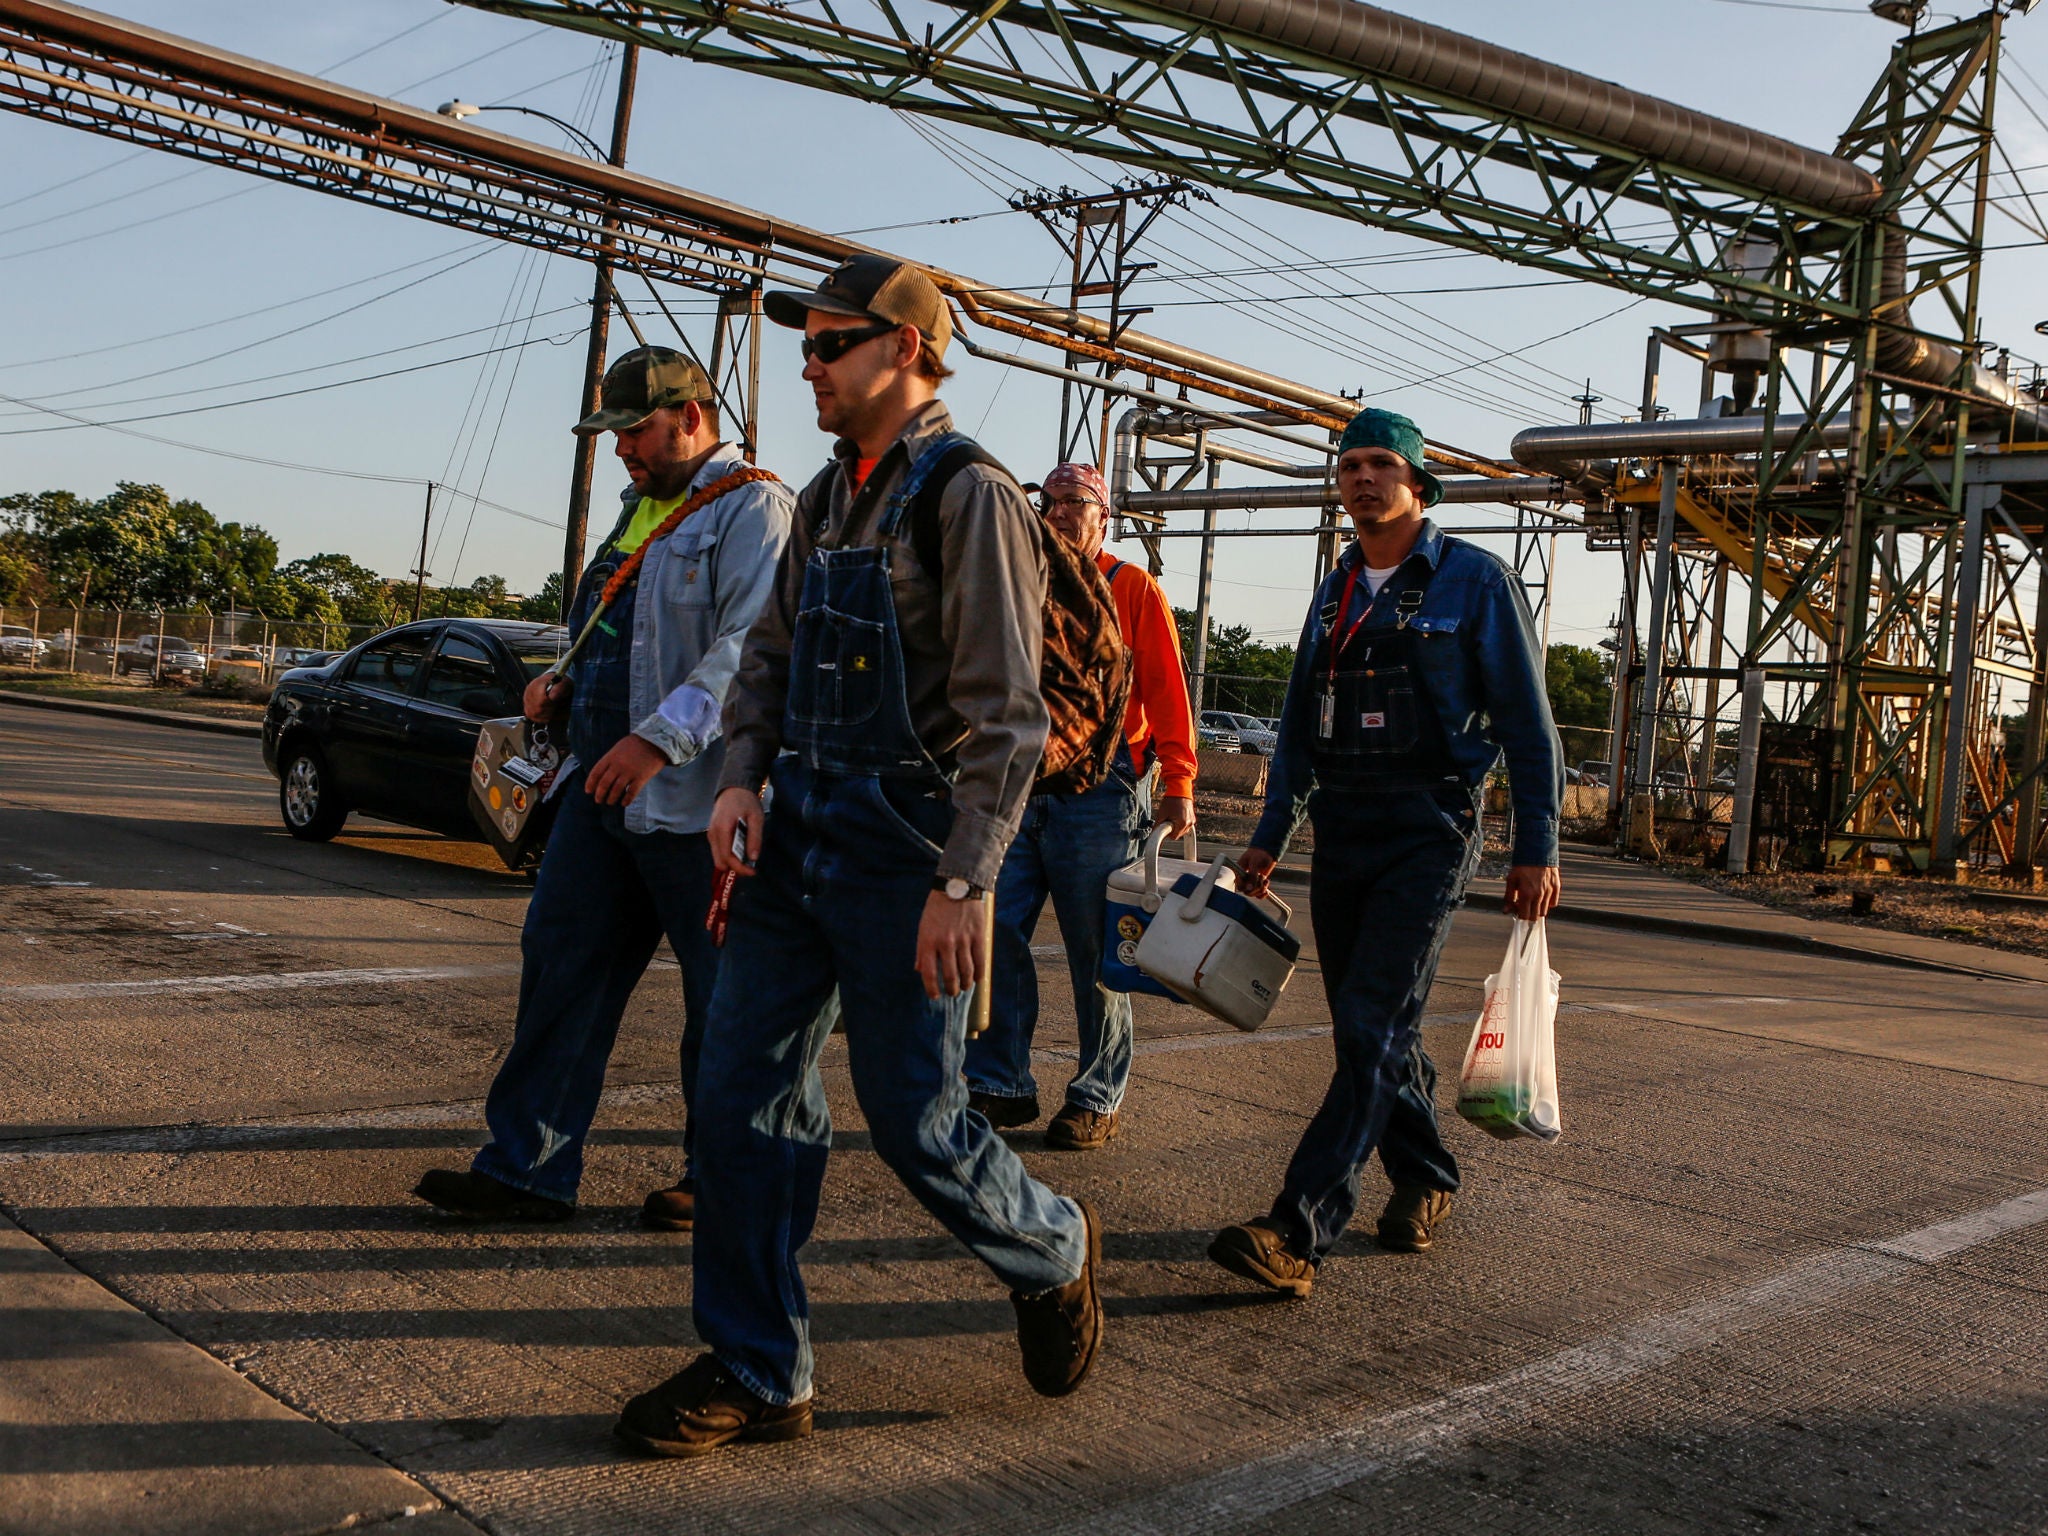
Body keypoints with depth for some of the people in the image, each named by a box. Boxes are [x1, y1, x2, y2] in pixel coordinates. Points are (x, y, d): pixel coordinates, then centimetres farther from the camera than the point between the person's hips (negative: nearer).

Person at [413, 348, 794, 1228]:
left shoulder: (751, 508, -8)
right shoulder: (642, 510, 22)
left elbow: (749, 647, -21)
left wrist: (661, 737, -28)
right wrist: (564, 686, 10)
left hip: (695, 800, -9)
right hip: (604, 788, 9)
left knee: (722, 994, 2)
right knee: (561, 960, 6)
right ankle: (528, 1168, 12)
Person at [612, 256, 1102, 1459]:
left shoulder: (970, 498, -12)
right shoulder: (828, 498, 13)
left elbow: (1006, 716, -17)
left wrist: (966, 884, -21)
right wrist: (742, 777, 2)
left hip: (903, 858, -8)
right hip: (796, 839, 8)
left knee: (916, 1120, 2)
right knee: (748, 1091, 5)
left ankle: (1054, 1253, 31)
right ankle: (756, 1373, 17)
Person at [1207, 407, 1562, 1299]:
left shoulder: (1473, 581, -3)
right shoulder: (1336, 592, 15)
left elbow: (1526, 722, -3)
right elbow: (1301, 723, 19)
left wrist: (1536, 849, -7)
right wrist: (1270, 837, 16)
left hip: (1427, 833, -6)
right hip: (1340, 832, 6)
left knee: (1372, 1028, -13)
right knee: (1370, 1028, 11)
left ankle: (1299, 1234, -19)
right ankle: (1425, 1179, 31)